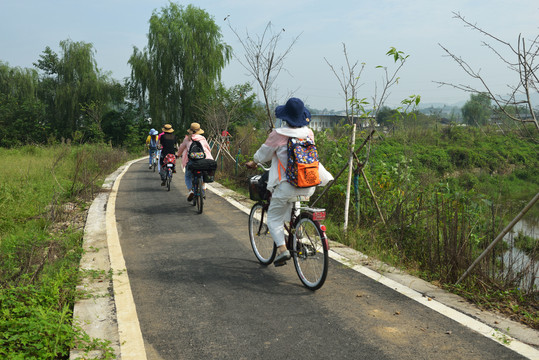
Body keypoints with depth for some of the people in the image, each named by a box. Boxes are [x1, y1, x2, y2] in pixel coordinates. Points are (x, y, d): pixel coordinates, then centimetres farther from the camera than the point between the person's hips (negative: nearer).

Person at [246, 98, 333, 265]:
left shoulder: (278, 134, -9)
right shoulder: (309, 133, 4)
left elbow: (264, 154, 5)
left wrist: (253, 162, 25)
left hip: (287, 185, -5)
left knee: (274, 218, 9)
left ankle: (282, 249, -6)